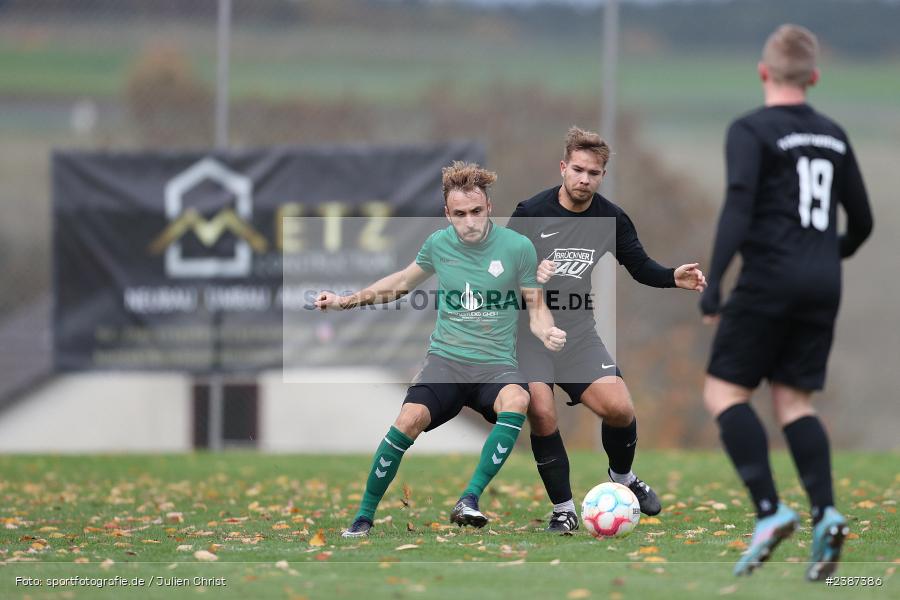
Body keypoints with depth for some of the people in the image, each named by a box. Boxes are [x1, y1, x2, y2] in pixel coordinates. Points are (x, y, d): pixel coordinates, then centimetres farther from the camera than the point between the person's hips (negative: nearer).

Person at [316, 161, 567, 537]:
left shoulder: (517, 247, -4)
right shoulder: (439, 244, 4)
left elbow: (536, 308, 6)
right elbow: (403, 282, 24)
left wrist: (547, 332, -17)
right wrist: (345, 302, 22)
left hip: (496, 364, -1)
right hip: (446, 360, 1)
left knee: (516, 400, -36)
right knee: (411, 418, -26)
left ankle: (470, 500, -36)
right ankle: (364, 516, -11)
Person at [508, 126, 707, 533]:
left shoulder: (610, 219, -1)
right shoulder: (532, 213, -13)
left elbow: (639, 266, 10)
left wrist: (673, 278, -10)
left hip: (578, 332, 3)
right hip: (529, 330, -3)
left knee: (619, 409, -10)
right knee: (542, 415, -20)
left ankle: (622, 477, 22)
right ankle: (563, 510, -3)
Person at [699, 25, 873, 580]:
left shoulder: (752, 131, -5)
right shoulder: (834, 137, 13)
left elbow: (738, 206, -18)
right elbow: (861, 222, 18)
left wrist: (714, 280, -20)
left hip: (770, 281, -6)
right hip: (823, 286, 6)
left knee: (724, 391, 2)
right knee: (794, 402, 10)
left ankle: (769, 511, -13)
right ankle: (826, 512, -11)